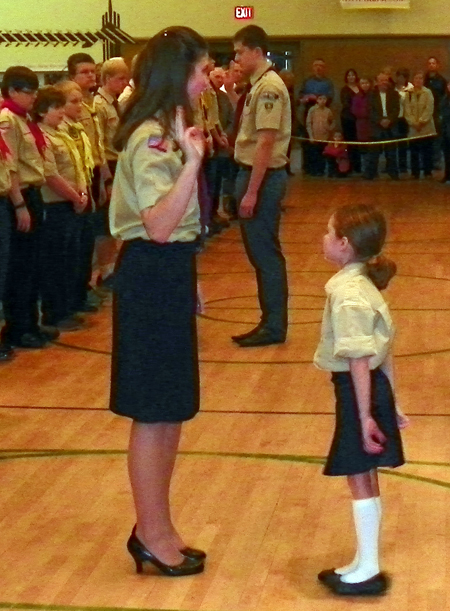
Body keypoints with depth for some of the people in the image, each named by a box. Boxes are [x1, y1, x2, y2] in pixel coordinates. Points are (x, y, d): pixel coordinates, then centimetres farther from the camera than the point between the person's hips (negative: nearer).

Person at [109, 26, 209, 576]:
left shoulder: (170, 130, 13)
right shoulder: (151, 139, -18)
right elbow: (158, 226, -28)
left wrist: (188, 280, 22)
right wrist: (192, 162, -35)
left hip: (170, 273, 10)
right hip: (151, 276, -10)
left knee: (171, 411, 16)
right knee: (154, 414, 0)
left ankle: (155, 526, 27)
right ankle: (152, 535, 13)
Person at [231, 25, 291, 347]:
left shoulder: (269, 87, -16)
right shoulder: (258, 85, 13)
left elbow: (266, 142, -21)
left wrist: (252, 191, -22)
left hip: (264, 177, -10)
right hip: (253, 173, 10)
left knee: (266, 252, -2)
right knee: (259, 251, 14)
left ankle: (274, 326, 6)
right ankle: (270, 321, 23)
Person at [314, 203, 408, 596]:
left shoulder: (347, 295, -20)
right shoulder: (363, 285, 9)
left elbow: (359, 360, -22)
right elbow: (384, 351, 13)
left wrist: (365, 416, -20)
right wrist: (391, 403, 18)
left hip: (356, 389, -9)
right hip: (374, 387, 9)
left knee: (359, 480, 1)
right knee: (366, 479, 15)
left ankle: (367, 570, 11)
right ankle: (366, 565, 26)